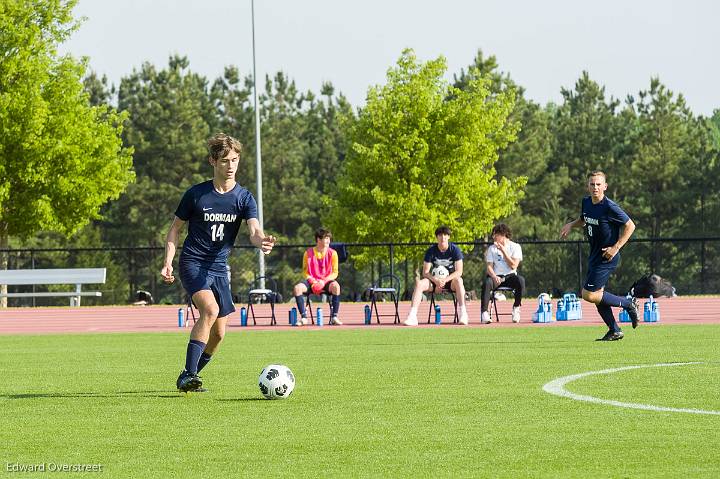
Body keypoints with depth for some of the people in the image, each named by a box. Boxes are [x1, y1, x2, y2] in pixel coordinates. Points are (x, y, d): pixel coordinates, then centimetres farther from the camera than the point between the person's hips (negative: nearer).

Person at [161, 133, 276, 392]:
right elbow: (175, 228, 5)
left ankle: (189, 378, 25)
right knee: (210, 309, -29)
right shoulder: (196, 194, -4)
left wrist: (262, 241, -39)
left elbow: (254, 231, -14)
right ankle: (188, 375, -27)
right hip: (193, 263, -4)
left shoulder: (244, 198, 0)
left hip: (219, 268, 4)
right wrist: (168, 262, -7)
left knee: (218, 333, 3)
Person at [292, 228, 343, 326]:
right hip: (312, 281, 1)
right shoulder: (309, 253, 0)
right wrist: (313, 282, -15)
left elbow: (334, 273, 0)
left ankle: (334, 317, -30)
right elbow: (305, 272, 3)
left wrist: (324, 281, -17)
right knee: (297, 288, -28)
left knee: (336, 286, -37)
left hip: (327, 281, -1)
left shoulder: (332, 253, -1)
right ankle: (303, 317, -19)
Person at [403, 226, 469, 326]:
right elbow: (425, 272, -5)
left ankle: (463, 314, -42)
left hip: (450, 281, -2)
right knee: (419, 283, -26)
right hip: (434, 281, 2)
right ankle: (412, 316, -34)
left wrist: (445, 280, -27)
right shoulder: (431, 251, -2)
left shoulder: (455, 250, -7)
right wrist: (435, 280, -25)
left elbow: (459, 272, -13)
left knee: (458, 280, -37)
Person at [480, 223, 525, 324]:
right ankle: (484, 312, -36)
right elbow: (489, 266, 2)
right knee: (487, 283, -33)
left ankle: (516, 308, -16)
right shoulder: (492, 248, 12)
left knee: (521, 280, -33)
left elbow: (513, 266, -8)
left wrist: (503, 251, -11)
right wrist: (494, 276, -20)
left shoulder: (515, 247, 4)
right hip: (496, 276, 1)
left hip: (510, 276, -1)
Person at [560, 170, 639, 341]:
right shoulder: (586, 202, 4)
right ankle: (615, 331, 23)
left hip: (607, 257, -8)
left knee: (589, 294, -11)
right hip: (594, 256, 8)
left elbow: (630, 225, -14)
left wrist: (616, 247, -18)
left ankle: (628, 303, 3)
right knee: (597, 295, 11)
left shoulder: (609, 207, -20)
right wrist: (571, 225, 4)